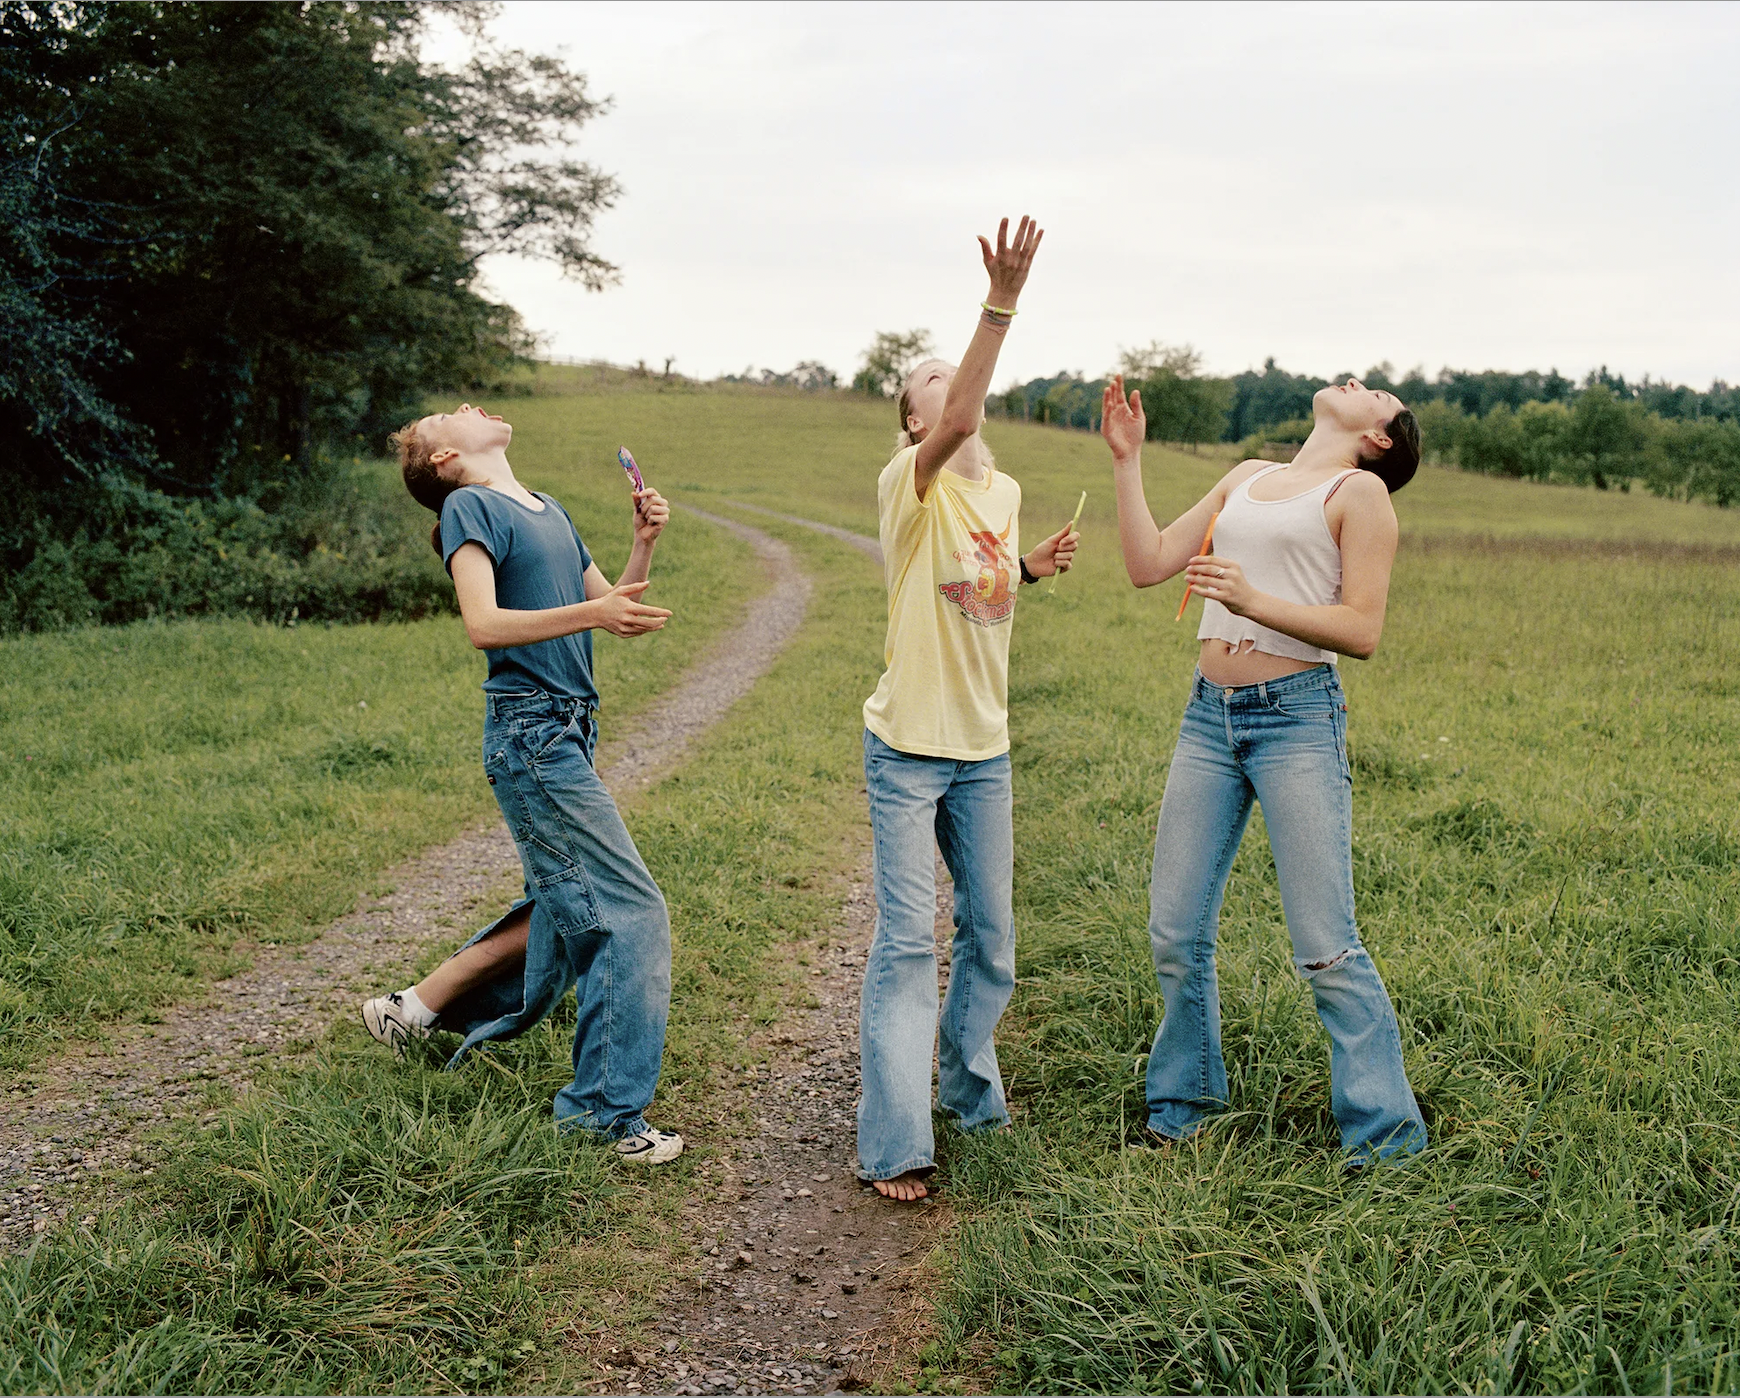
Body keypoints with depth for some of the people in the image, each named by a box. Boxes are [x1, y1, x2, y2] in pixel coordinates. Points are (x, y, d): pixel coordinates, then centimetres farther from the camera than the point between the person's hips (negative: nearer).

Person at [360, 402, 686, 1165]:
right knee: (629, 913, -8)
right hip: (532, 735, -9)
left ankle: (416, 1007, 28)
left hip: (564, 736, 9)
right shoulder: (469, 506, -5)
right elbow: (484, 624, -18)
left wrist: (644, 543, 1)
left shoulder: (549, 510, 20)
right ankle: (606, 1110, 2)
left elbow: (612, 607, 17)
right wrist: (591, 612, -28)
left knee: (564, 913, 15)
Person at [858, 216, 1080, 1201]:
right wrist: (1001, 303, -41)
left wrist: (1034, 570, 3)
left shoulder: (1007, 492, 9)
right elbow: (959, 426, -34)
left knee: (991, 935, 14)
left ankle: (969, 1090, 33)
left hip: (985, 748, 6)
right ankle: (895, 1143, 1)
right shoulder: (910, 484, -11)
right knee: (908, 940, -5)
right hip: (908, 747, -6)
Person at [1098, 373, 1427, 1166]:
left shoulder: (1360, 491, 2)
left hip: (1298, 717, -6)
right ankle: (1181, 1105, 26)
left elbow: (1362, 630, -7)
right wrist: (1127, 460, 14)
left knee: (1324, 945, -6)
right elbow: (1148, 564, 18)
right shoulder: (1246, 477, 20)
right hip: (1210, 715, 6)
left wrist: (1253, 602, -19)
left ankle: (1385, 1132, 8)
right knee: (1175, 932, 7)